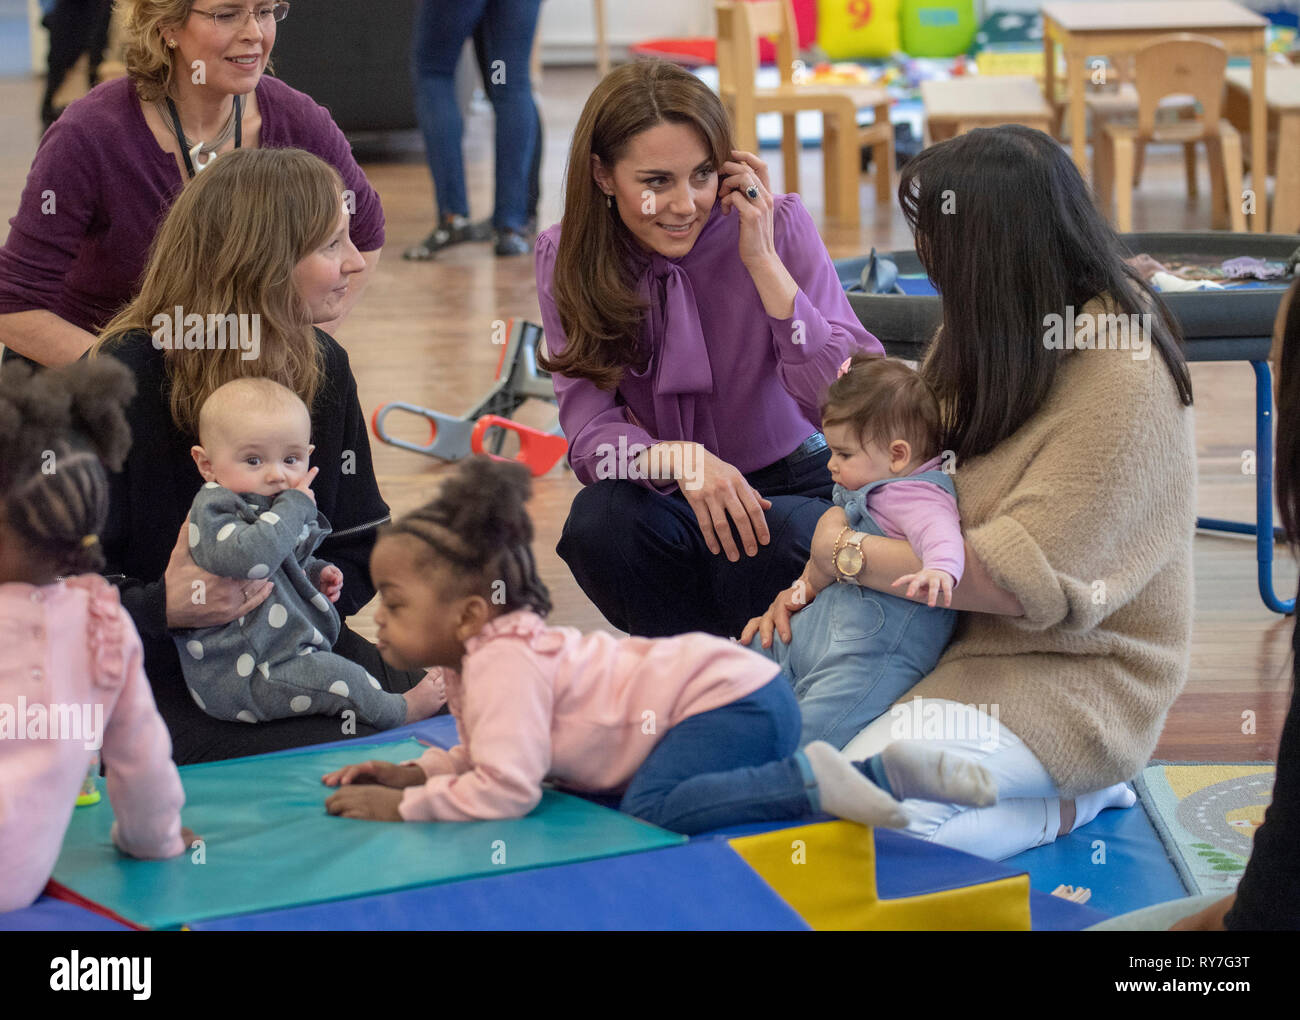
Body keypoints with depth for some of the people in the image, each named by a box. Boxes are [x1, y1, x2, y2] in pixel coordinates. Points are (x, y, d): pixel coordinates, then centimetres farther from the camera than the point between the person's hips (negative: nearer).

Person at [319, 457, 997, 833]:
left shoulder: (502, 662, -22)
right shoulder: (489, 648, 10)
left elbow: (505, 788, -30)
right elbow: (488, 753, 22)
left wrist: (404, 805, -20)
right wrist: (415, 772, 6)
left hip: (730, 697, -11)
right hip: (736, 693, 11)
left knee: (654, 805, -30)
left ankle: (809, 779, -19)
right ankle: (885, 774, 22)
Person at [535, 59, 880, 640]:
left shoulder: (776, 225, -13)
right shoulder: (566, 259, -7)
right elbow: (590, 432, -15)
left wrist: (764, 263, -27)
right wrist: (680, 459, -37)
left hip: (789, 487, -1)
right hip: (668, 505, 2)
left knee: (786, 538, -36)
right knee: (598, 521, -32)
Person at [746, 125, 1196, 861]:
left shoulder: (1122, 383, -24)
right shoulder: (990, 337, 3)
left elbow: (1021, 579, -26)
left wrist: (846, 549, -17)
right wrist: (813, 582, -6)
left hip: (1069, 673, -9)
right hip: (957, 638, 10)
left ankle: (1070, 805, -3)